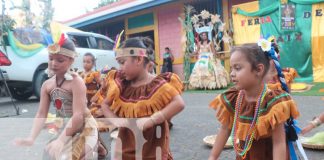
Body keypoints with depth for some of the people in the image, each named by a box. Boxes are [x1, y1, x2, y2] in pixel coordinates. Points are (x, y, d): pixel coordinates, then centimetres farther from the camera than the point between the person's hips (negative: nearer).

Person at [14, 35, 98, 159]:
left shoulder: (76, 82, -19)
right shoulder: (47, 85, 0)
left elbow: (78, 115, -23)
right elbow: (41, 114, -3)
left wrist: (60, 140, -28)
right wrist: (31, 138, -17)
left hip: (83, 129, -6)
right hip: (63, 130, 6)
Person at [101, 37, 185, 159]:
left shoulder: (158, 85, -14)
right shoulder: (121, 85, 1)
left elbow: (179, 104, -26)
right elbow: (105, 105, 11)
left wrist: (150, 120, -30)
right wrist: (114, 120, -9)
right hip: (126, 149, 4)